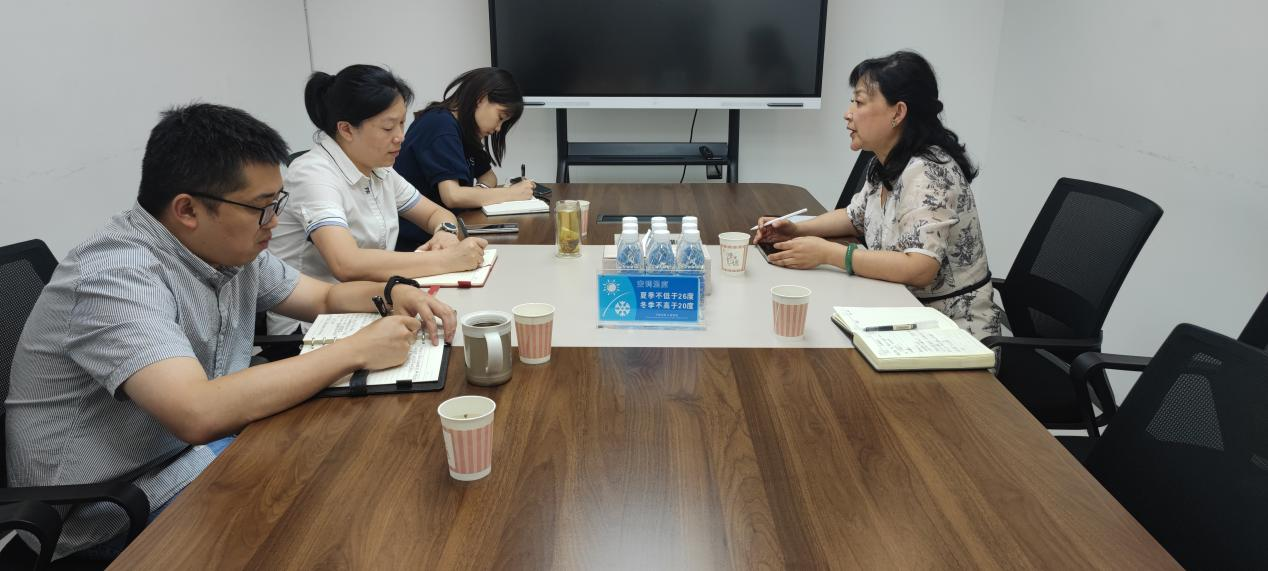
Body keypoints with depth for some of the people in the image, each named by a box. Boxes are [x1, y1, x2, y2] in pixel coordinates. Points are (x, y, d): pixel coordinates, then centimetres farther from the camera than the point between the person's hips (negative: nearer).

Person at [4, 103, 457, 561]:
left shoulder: (231, 248, -2)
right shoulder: (116, 275, -27)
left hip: (200, 451, 8)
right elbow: (199, 414, -39)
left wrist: (394, 292, -10)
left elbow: (325, 298, 12)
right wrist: (356, 351, -32)